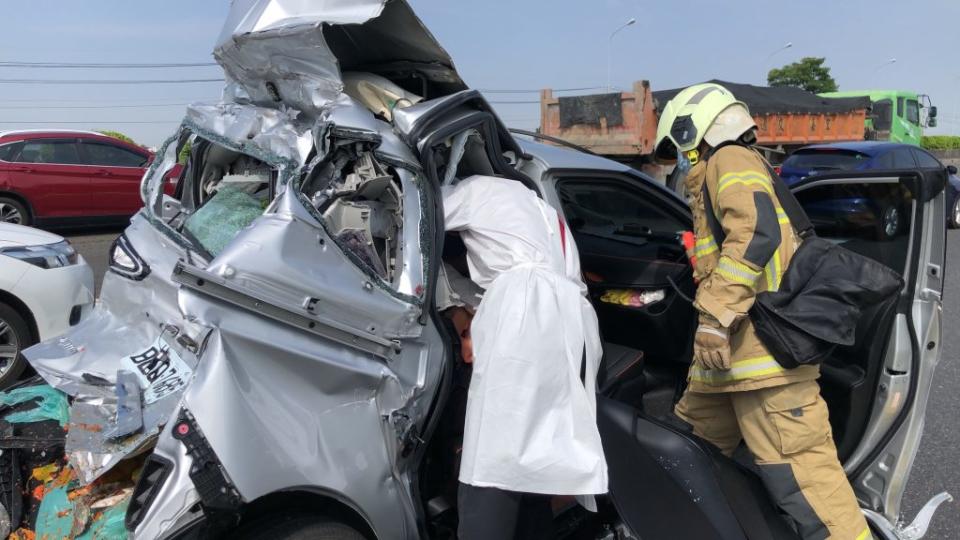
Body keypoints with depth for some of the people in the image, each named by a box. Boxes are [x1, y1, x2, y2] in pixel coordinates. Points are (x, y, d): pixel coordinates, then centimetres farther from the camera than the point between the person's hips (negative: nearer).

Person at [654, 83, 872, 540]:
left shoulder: (729, 161, -2)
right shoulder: (720, 178, 28)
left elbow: (757, 231, -21)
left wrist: (714, 315, -24)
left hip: (763, 346, -10)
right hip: (730, 353, 10)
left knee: (796, 468, -11)